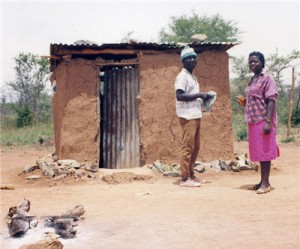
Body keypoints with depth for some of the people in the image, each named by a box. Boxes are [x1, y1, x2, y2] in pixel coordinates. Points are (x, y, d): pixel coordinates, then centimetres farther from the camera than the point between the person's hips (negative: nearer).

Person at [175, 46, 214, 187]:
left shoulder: (192, 76, 19)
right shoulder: (182, 76, -10)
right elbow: (179, 96, -20)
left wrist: (203, 97, 8)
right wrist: (198, 95, -19)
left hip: (195, 116, 10)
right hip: (187, 116, -10)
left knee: (195, 147, 12)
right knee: (187, 147, -8)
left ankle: (190, 174, 21)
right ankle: (185, 178, -4)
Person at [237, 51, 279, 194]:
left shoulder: (267, 78, -7)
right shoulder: (252, 80, 17)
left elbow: (271, 101, -15)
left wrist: (268, 121, -23)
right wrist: (243, 103, 7)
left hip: (263, 121, -8)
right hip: (253, 121, 8)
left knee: (264, 151, -6)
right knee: (258, 152, 10)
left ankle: (265, 183, -3)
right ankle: (263, 181, 17)